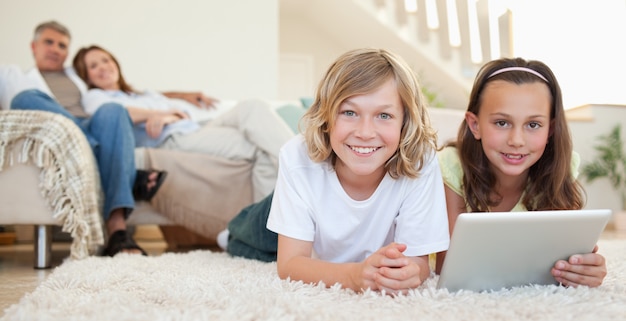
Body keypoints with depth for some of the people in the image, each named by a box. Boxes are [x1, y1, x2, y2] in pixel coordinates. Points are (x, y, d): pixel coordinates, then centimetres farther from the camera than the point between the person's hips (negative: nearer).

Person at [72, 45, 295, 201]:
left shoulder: (148, 96, 39)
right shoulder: (94, 97, 24)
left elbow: (187, 109, 21)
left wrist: (171, 115, -2)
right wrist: (156, 114, -11)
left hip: (197, 131, 7)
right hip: (170, 141, -6)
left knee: (253, 108, -24)